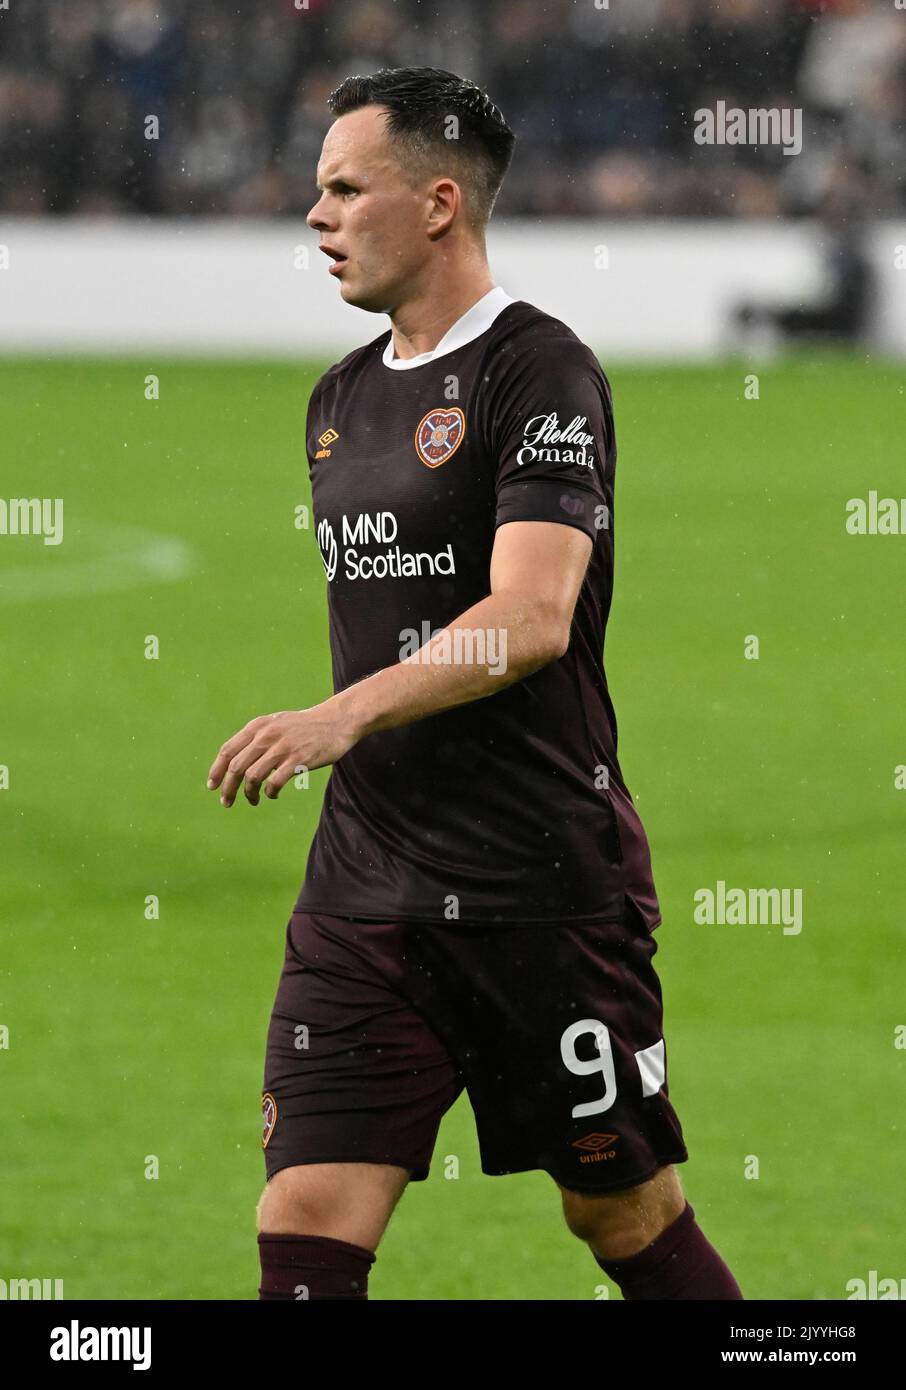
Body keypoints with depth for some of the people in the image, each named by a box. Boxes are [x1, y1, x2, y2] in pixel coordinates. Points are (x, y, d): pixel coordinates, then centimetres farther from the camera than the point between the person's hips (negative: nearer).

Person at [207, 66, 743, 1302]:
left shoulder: (539, 370, -9)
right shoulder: (341, 398, 16)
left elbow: (533, 617, -22)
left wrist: (343, 715, -34)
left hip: (548, 887, -7)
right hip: (363, 890, 7)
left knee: (632, 1227, 4)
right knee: (305, 1233, -6)